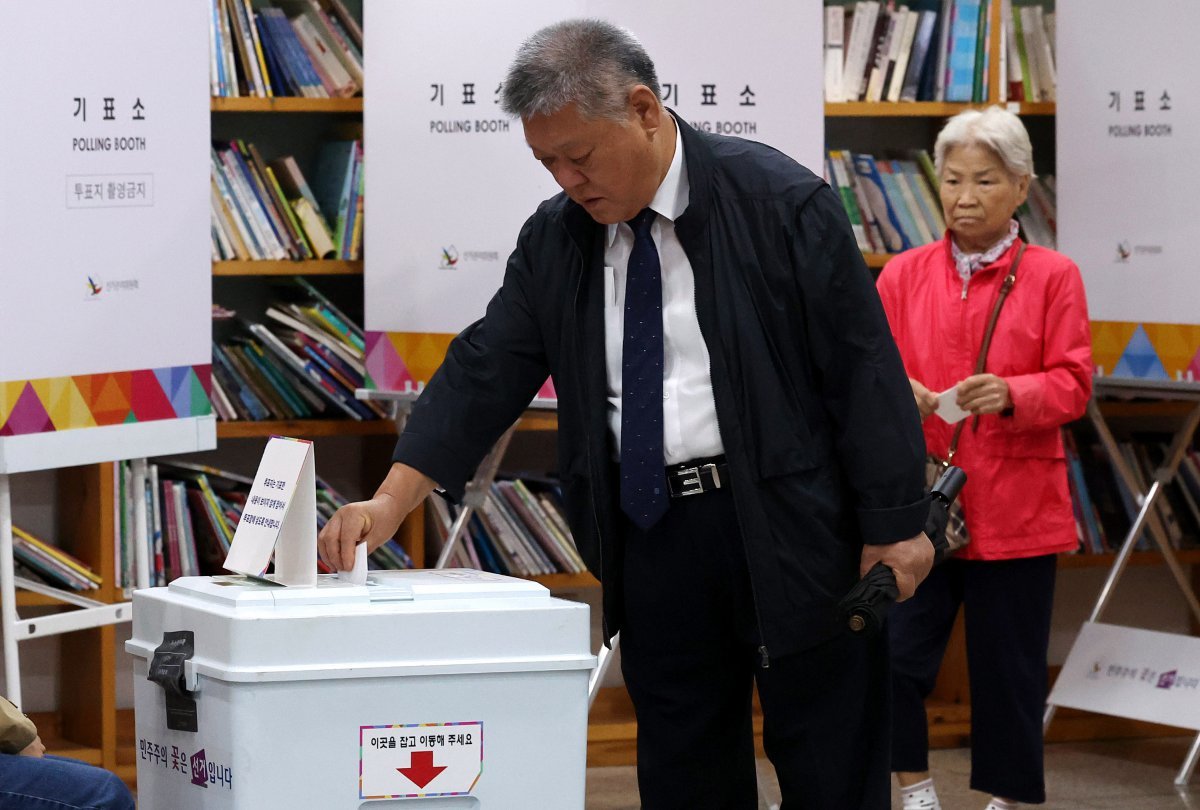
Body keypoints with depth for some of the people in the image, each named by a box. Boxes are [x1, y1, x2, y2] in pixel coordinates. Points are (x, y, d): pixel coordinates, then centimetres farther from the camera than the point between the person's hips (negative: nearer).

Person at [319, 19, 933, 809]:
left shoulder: (778, 202, -9)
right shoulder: (555, 238, 5)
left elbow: (865, 365, -9)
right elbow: (484, 374, 3)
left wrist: (896, 526, -11)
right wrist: (390, 503, -9)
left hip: (792, 529, -5)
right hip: (650, 533, 5)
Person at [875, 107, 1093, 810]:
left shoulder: (1052, 277, 2)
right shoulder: (905, 275, 8)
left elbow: (1073, 383, -2)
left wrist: (1011, 395, -22)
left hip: (1014, 507, -1)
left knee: (1009, 667, 5)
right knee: (895, 653, -7)